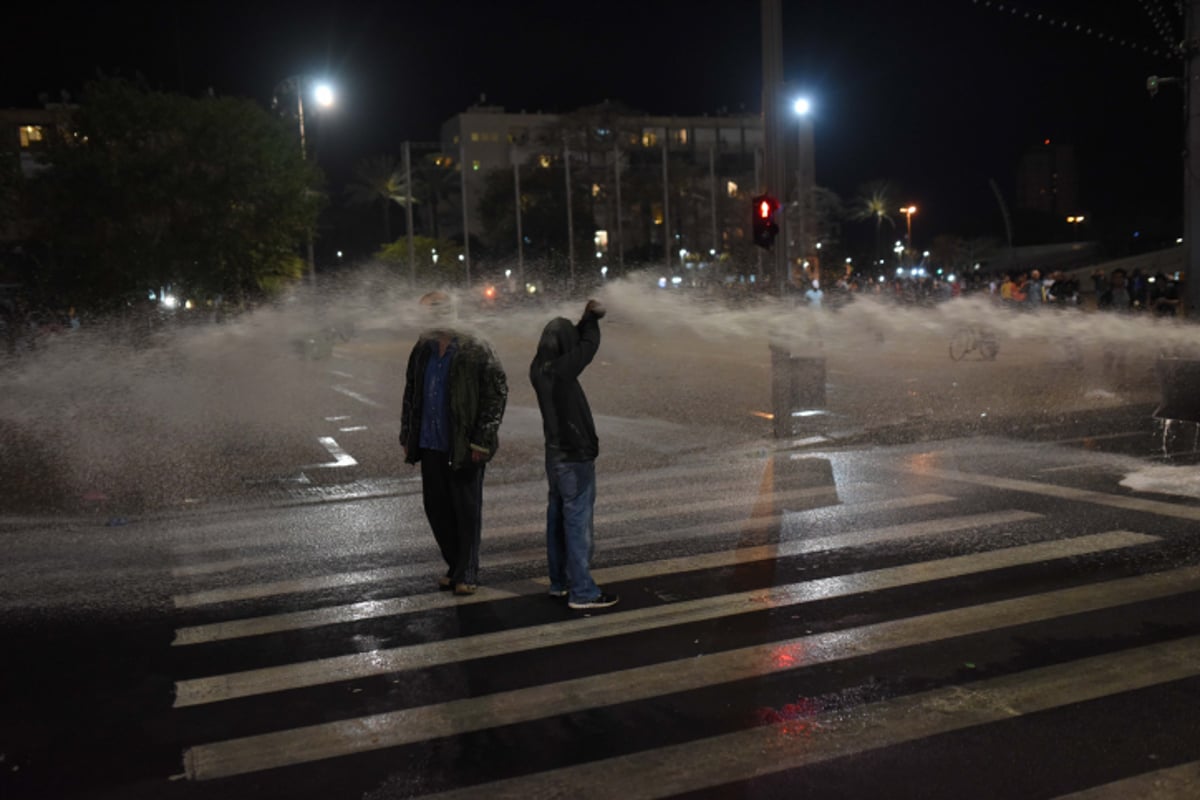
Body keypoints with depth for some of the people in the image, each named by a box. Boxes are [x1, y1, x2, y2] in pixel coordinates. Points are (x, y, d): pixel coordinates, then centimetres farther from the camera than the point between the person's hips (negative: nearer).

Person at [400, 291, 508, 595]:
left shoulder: (476, 350, -9)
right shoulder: (422, 350, 8)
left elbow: (497, 393, -10)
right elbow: (411, 394, 16)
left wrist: (482, 440, -14)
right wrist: (407, 436, 11)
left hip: (464, 446, -6)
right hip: (430, 444, 6)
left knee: (467, 510, 3)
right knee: (436, 507, 11)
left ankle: (466, 573, 15)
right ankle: (455, 566, 27)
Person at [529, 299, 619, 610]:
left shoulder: (540, 368, 2)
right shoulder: (560, 370, -23)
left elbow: (575, 346, 16)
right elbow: (588, 346, -10)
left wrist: (587, 319, 10)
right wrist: (591, 319, 6)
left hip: (556, 454, 9)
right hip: (575, 457, -9)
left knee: (558, 519, 16)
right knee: (578, 523, -3)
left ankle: (559, 582, 27)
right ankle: (582, 592, 4)